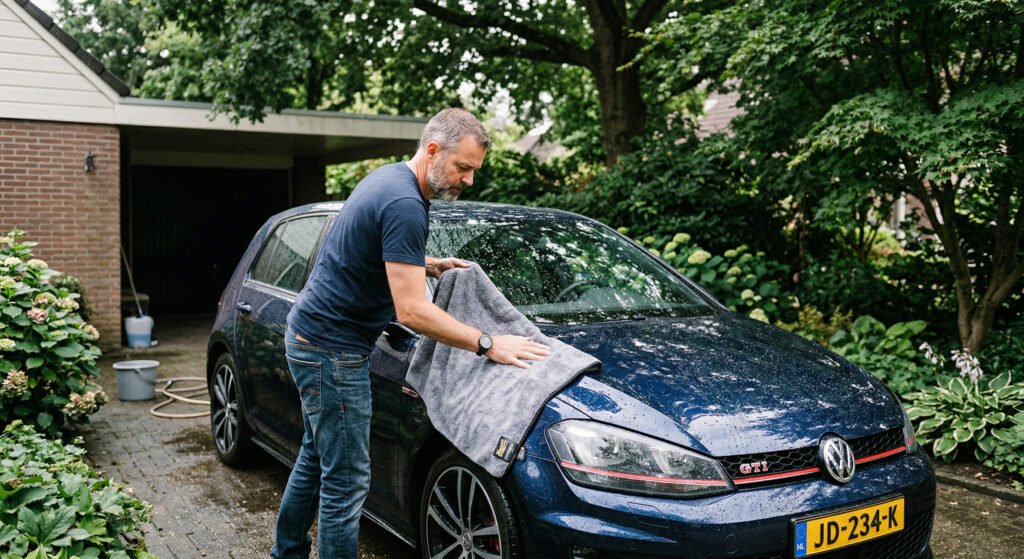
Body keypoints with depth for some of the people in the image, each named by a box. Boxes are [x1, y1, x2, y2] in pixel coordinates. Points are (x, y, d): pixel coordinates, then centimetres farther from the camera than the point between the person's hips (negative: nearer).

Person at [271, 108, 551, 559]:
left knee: (316, 456, 23)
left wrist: (428, 265, 11)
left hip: (310, 336, 11)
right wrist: (487, 345, -22)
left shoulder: (389, 177, 8)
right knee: (346, 480, -6)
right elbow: (411, 311, -26)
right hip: (332, 350, -11)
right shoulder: (404, 205, -24)